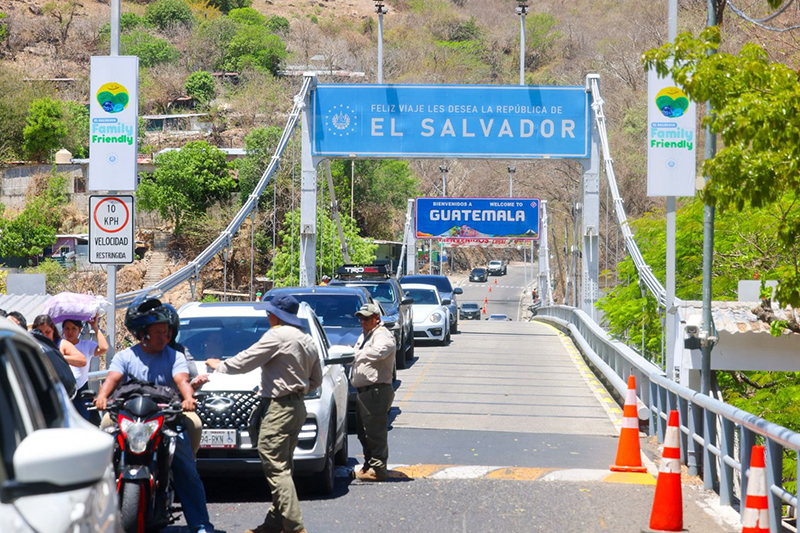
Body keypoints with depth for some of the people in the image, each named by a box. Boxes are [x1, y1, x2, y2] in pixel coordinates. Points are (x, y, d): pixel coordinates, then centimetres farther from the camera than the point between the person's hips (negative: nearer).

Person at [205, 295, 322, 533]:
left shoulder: (278, 336, -13)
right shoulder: (307, 341, 15)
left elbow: (243, 362, -12)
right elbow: (316, 380, 23)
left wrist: (218, 365, 5)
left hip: (279, 408, -10)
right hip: (298, 406, 10)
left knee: (277, 469, -11)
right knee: (283, 467, 13)